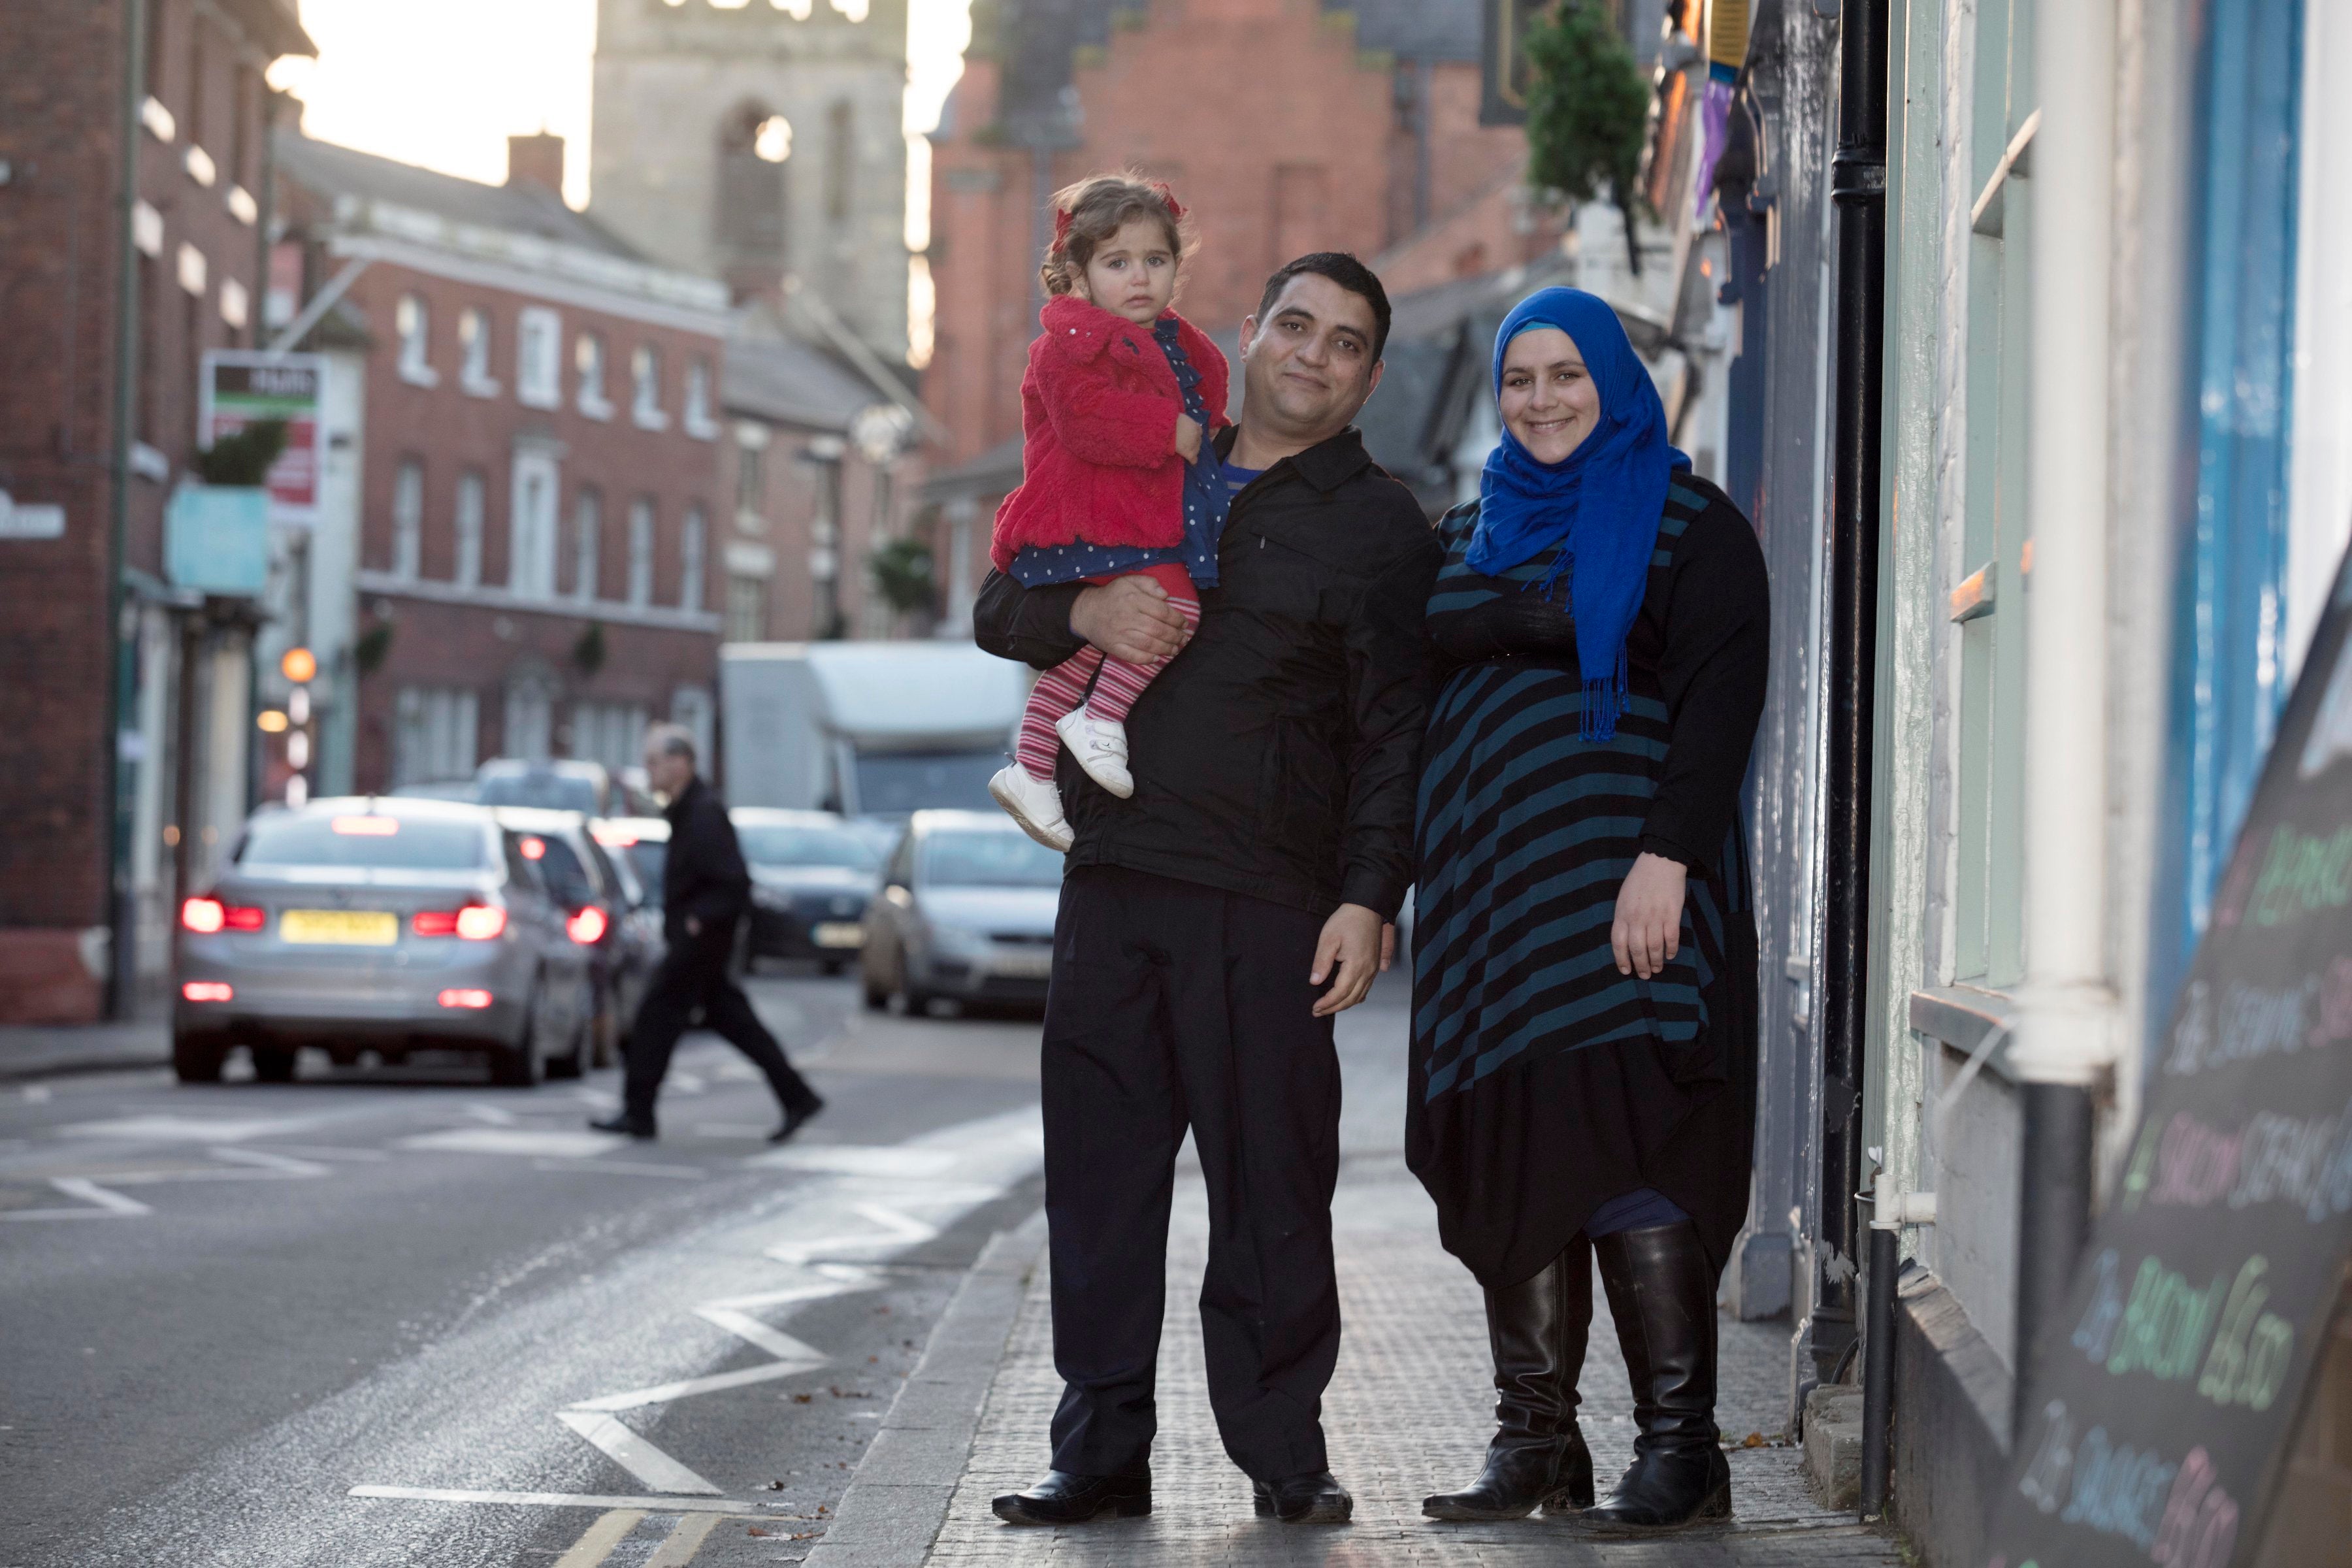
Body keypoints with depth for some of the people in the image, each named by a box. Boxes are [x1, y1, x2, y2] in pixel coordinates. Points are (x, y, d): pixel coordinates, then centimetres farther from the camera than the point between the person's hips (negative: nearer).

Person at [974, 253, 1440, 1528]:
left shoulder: (1379, 527, 5)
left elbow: (1396, 736, -2)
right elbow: (998, 608, 19)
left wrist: (1370, 898, -13)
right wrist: (1084, 609, -4)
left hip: (1264, 903, -4)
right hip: (1110, 884, 4)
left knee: (1271, 1185, -4)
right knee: (1099, 1173, 3)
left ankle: (1283, 1454, 4)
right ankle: (1101, 1447, 9)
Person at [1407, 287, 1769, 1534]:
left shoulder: (1689, 526, 1)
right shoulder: (1468, 531, 19)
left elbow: (1719, 695, -8)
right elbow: (1412, 689, 20)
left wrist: (1667, 858, -19)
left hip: (1617, 885, -6)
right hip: (1487, 891, 6)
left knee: (1618, 1150, -13)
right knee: (1506, 1154, 3)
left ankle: (1680, 1443, -11)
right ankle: (1533, 1439, 7)